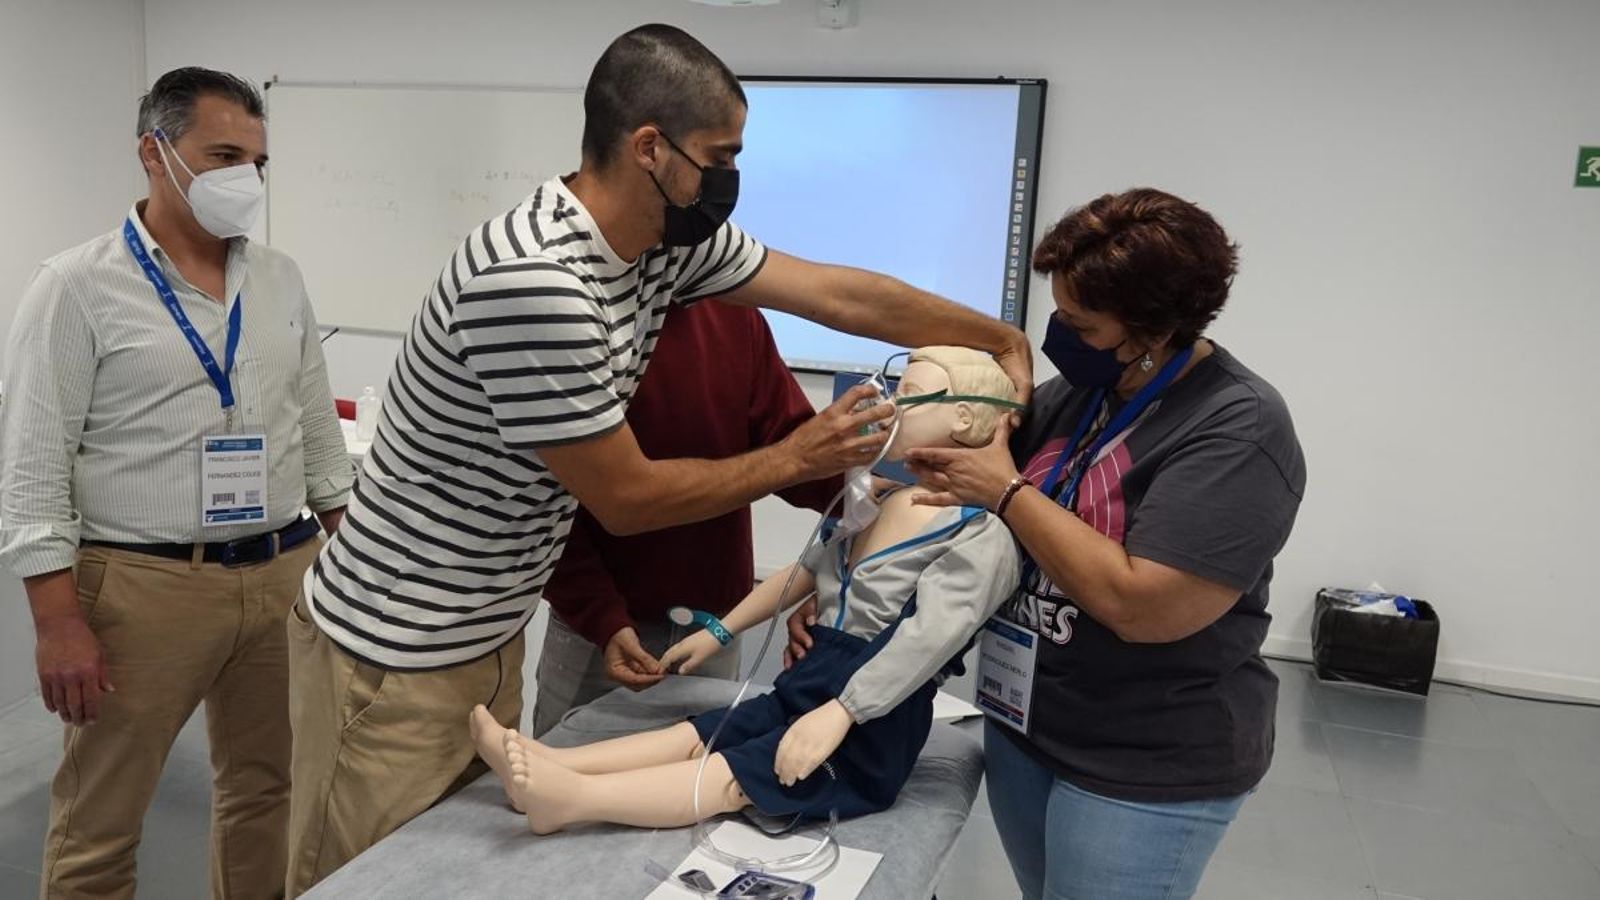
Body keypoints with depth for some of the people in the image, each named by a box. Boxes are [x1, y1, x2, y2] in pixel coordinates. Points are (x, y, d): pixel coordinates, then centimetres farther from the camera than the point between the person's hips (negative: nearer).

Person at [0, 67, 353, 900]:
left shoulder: (280, 280, 9)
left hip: (285, 576, 5)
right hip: (142, 587, -4)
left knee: (267, 789, 17)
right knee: (98, 825, 8)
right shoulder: (78, 287, -7)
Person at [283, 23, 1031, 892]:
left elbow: (843, 294, 3)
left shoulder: (670, 239, -4)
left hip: (489, 634, 8)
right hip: (394, 653, -8)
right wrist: (795, 460, -10)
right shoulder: (532, 278, -29)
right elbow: (626, 499, -21)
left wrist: (1002, 341, 6)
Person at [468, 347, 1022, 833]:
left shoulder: (978, 533, -13)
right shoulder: (880, 505, 16)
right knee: (691, 738, -10)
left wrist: (840, 713, -34)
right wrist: (721, 632, 23)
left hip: (871, 724, -8)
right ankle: (550, 764, -20)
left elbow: (932, 633, -27)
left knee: (728, 776, -23)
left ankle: (570, 798, -35)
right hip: (805, 688, 8)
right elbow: (804, 573, 24)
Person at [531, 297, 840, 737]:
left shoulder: (735, 315, 1)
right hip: (595, 621, -3)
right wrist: (601, 617, -22)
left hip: (715, 621, 4)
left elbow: (786, 436, -4)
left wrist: (850, 483, -25)